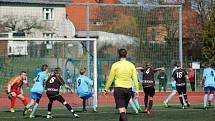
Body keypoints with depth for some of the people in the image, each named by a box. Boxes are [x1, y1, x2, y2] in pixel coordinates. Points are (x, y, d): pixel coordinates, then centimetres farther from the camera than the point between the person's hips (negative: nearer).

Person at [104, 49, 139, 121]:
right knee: (123, 109, 17)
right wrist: (137, 90, 4)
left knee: (121, 110, -9)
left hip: (119, 89, -4)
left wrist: (106, 89, 9)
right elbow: (135, 79, 1)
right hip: (128, 89, 4)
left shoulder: (115, 65, -4)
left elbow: (110, 79, -1)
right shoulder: (131, 65, 3)